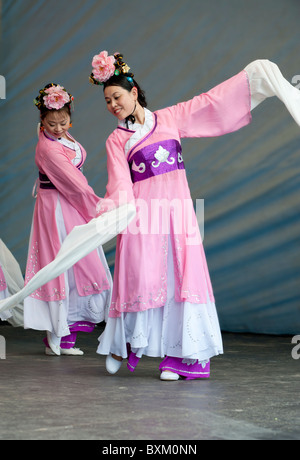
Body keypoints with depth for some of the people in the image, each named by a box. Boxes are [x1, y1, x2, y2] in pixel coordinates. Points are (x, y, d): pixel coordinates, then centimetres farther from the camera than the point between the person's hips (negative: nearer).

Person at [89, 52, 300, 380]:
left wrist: (256, 76, 10)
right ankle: (123, 344, 12)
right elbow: (120, 184, -4)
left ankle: (181, 355, -3)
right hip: (142, 214, -1)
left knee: (181, 276, -5)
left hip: (178, 210, 2)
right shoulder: (116, 140, 6)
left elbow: (211, 101, 13)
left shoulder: (169, 118, 11)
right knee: (142, 278, -7)